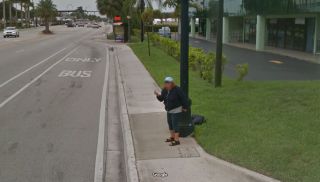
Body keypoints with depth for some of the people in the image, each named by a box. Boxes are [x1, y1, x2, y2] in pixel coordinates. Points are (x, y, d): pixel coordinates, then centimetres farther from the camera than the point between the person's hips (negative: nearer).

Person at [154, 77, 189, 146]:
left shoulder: (177, 90, -20)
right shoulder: (165, 90, -1)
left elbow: (184, 98, -14)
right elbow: (161, 99, 1)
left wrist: (185, 107, -9)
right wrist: (158, 95, -19)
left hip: (176, 110, -8)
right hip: (169, 110, 8)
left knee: (175, 125, -8)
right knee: (170, 124, 17)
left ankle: (177, 140, -5)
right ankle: (172, 137, 33)